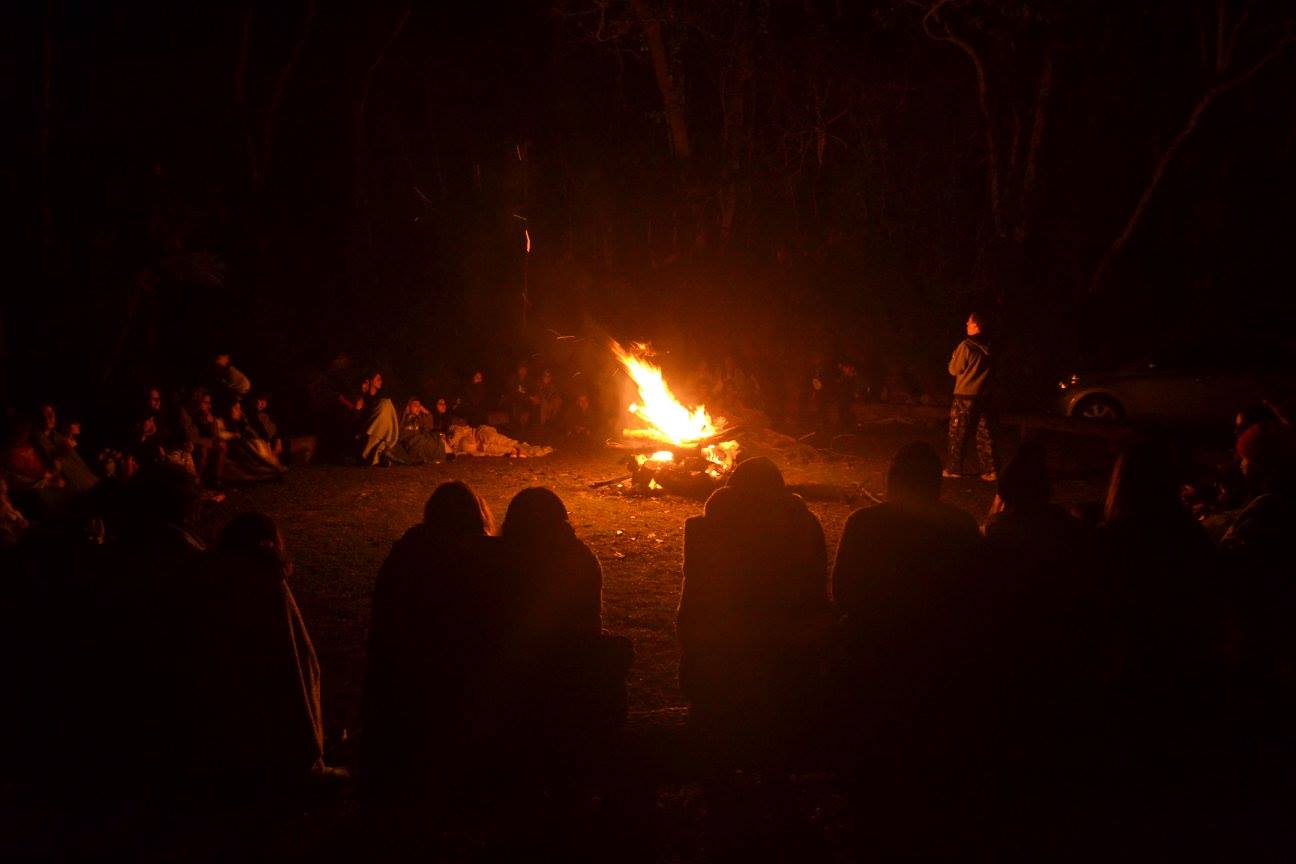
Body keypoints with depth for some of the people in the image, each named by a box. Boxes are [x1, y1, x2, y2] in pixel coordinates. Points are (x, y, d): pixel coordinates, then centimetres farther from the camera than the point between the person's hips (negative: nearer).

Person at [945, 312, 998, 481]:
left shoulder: (966, 346, -13)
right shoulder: (990, 348, 2)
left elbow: (954, 370, -4)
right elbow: (992, 372, 11)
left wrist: (954, 357, 13)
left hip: (965, 397, -5)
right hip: (985, 397, 5)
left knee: (958, 434, 6)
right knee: (985, 435, 8)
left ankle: (953, 469, 9)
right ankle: (990, 471, 6)